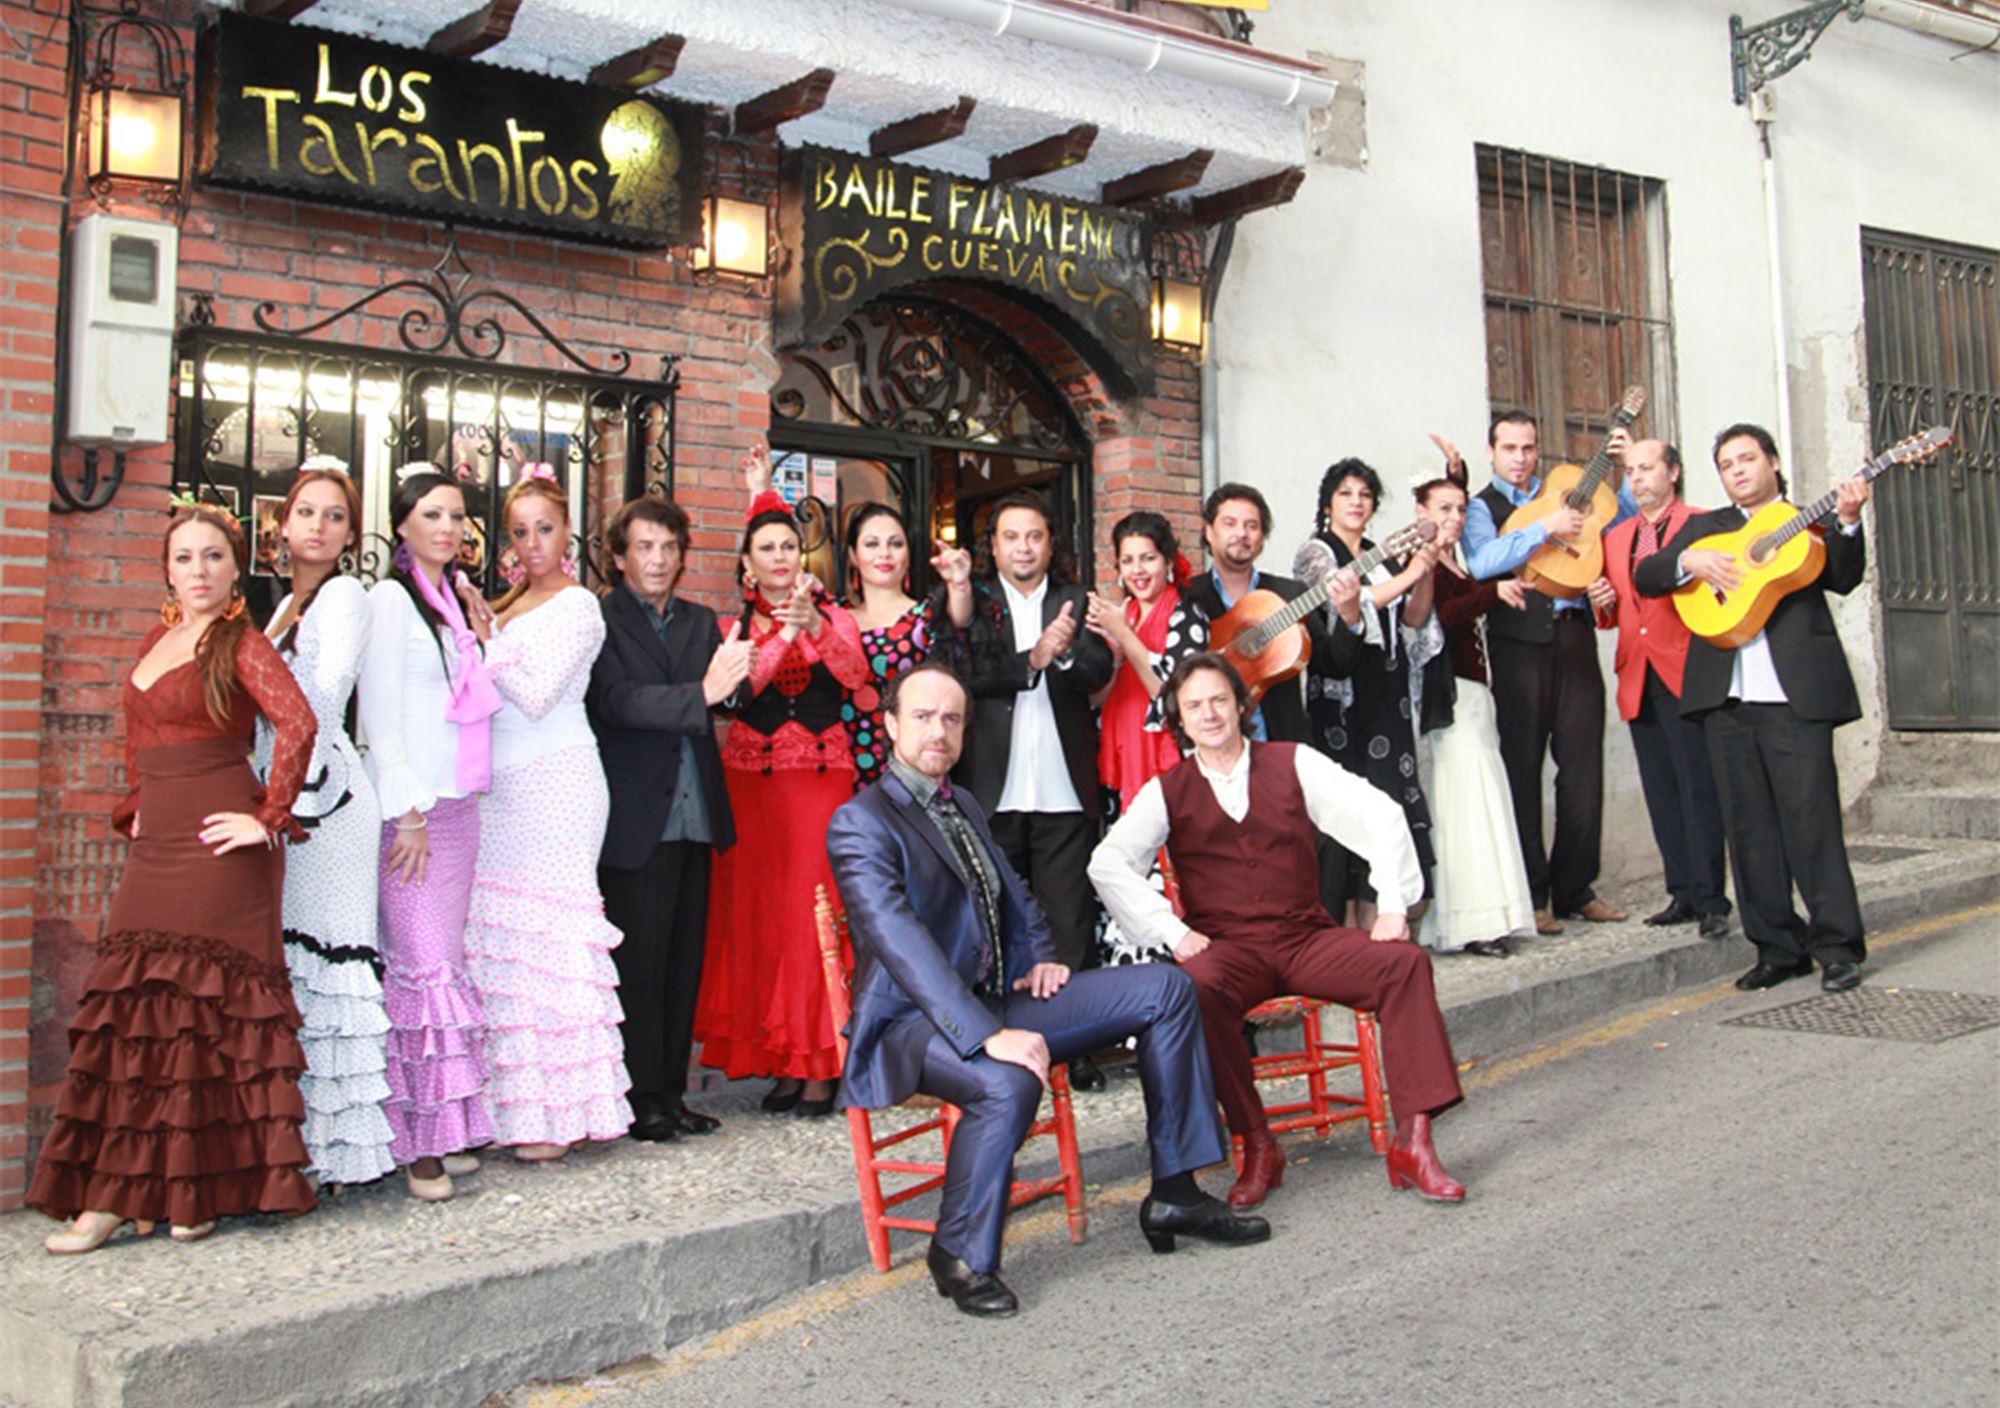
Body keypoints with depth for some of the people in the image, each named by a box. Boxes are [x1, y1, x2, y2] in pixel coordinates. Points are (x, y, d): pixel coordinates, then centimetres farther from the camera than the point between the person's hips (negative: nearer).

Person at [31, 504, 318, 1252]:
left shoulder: (240, 643, -7)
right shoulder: (157, 639, 15)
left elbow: (297, 723, -21)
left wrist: (270, 819, -17)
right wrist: (136, 808, 20)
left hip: (217, 848, -7)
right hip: (156, 846, 7)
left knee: (203, 1006, -3)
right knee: (137, 1009, 5)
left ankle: (199, 1189, 5)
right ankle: (115, 1191, 11)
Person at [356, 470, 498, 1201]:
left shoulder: (456, 602, 17)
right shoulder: (389, 599, -4)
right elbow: (380, 716, -10)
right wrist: (409, 813, -13)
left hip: (459, 803, 7)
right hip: (410, 804, -7)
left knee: (444, 961, 7)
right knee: (425, 966, -9)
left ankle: (448, 1127, 11)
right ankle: (418, 1141, -3)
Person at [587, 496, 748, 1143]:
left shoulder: (701, 622, 15)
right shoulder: (598, 622, -4)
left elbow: (725, 696, 3)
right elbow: (616, 702, -18)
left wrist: (732, 677, -20)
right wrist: (701, 692, -30)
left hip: (694, 815, 6)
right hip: (634, 817, -6)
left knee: (683, 962, 10)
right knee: (638, 964, -1)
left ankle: (671, 1094, 20)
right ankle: (642, 1101, 10)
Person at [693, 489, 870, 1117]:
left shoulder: (832, 616, 10)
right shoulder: (736, 623, 10)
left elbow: (855, 674, -10)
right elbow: (736, 688, -9)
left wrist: (815, 625, -25)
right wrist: (784, 632, -20)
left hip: (822, 776, -1)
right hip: (752, 777, 1)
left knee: (815, 911, -7)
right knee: (759, 912, 0)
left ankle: (820, 1064, -1)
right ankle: (784, 1061, 9)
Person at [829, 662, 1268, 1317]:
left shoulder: (965, 807, 17)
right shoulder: (860, 822, -12)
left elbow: (1016, 895, 32)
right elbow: (903, 944, -25)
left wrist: (1042, 957, 10)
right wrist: (987, 1035, -34)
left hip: (997, 1000, 9)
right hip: (913, 1018, -9)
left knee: (1166, 987, 2)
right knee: (1008, 1084, -40)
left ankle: (1174, 1195, 5)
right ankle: (962, 1257, -14)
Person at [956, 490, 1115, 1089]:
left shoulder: (1075, 603, 13)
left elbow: (1099, 673, -1)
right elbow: (965, 675, -6)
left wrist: (1066, 651, -22)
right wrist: (1032, 658, -17)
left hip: (1064, 791, 1)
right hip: (992, 790, -1)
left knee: (1068, 923, 1)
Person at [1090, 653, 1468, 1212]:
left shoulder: (1292, 763, 9)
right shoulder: (1167, 792, 7)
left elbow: (1379, 814, 3)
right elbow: (1107, 862, -5)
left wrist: (1392, 905, -8)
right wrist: (1172, 931, -15)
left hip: (1307, 939, 2)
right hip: (1227, 948, -1)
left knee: (1404, 961, -23)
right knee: (1197, 987, -35)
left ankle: (1412, 1143, -18)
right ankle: (1256, 1146, -20)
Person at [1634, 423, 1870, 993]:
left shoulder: (1810, 519, 13)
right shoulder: (1704, 527, 20)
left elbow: (1844, 579, -3)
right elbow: (1644, 578, 10)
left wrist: (1847, 522, -17)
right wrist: (1689, 561, -8)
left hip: (1794, 693, -3)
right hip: (1724, 696, 3)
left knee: (1811, 818, -7)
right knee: (1749, 828, 5)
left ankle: (1838, 945, 2)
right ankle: (1780, 947, 13)